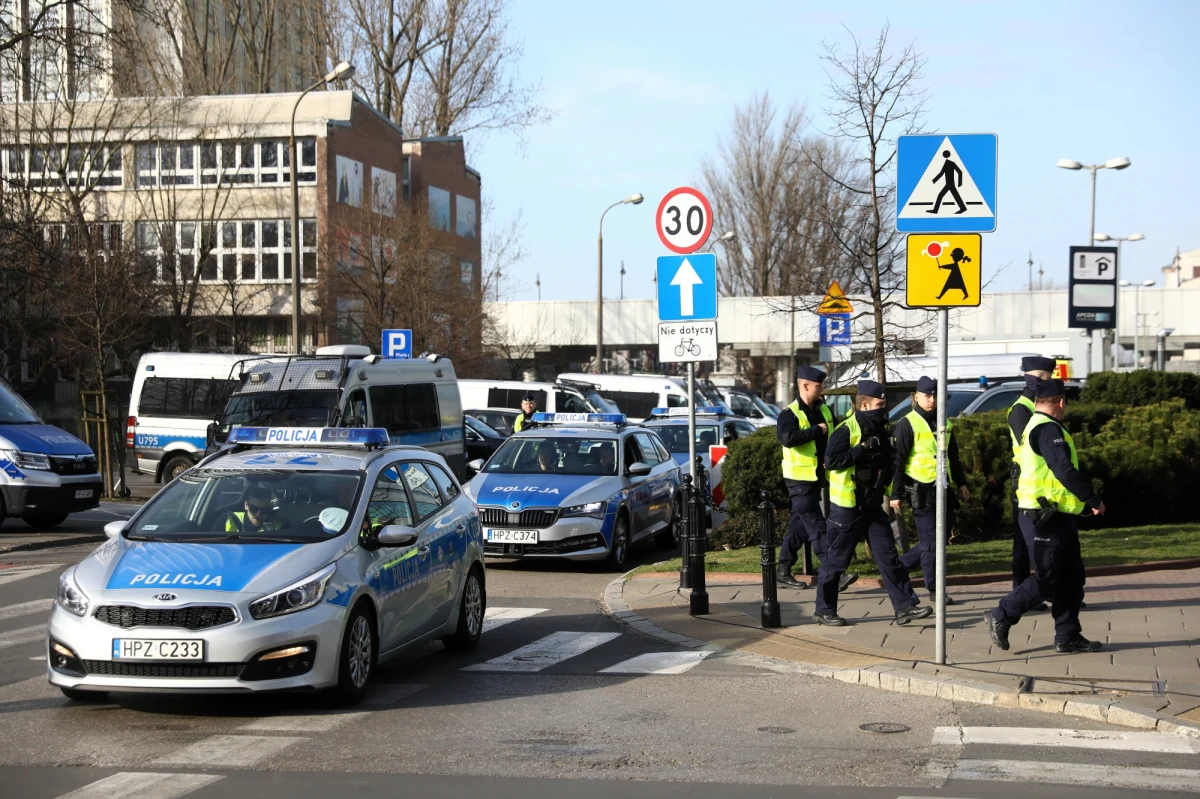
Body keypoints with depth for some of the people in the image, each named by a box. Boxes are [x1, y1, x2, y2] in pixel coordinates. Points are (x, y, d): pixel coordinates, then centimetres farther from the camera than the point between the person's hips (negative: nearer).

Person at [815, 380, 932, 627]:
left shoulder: (879, 430, 12)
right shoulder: (846, 430, -15)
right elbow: (831, 460, -26)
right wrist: (862, 449, -27)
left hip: (872, 505, 8)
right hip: (847, 506, -8)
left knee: (888, 555, 4)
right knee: (835, 560, 2)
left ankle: (905, 606, 4)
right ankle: (824, 611, 13)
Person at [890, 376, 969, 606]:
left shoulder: (944, 423, 13)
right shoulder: (907, 425, -8)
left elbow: (953, 456, 22)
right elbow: (898, 461, -10)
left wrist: (961, 483, 18)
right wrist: (896, 494, -13)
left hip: (941, 488, 7)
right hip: (921, 489, -7)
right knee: (930, 540, -3)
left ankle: (901, 565, 23)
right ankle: (934, 591, 4)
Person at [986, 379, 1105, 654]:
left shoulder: (1035, 426, 18)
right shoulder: (1048, 429, -16)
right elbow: (1065, 471, -24)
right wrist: (1093, 500, -16)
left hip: (1057, 517, 11)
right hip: (1045, 518, -11)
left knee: (1071, 577, 11)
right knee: (1046, 581, -5)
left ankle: (1068, 636, 15)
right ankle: (1001, 618, 5)